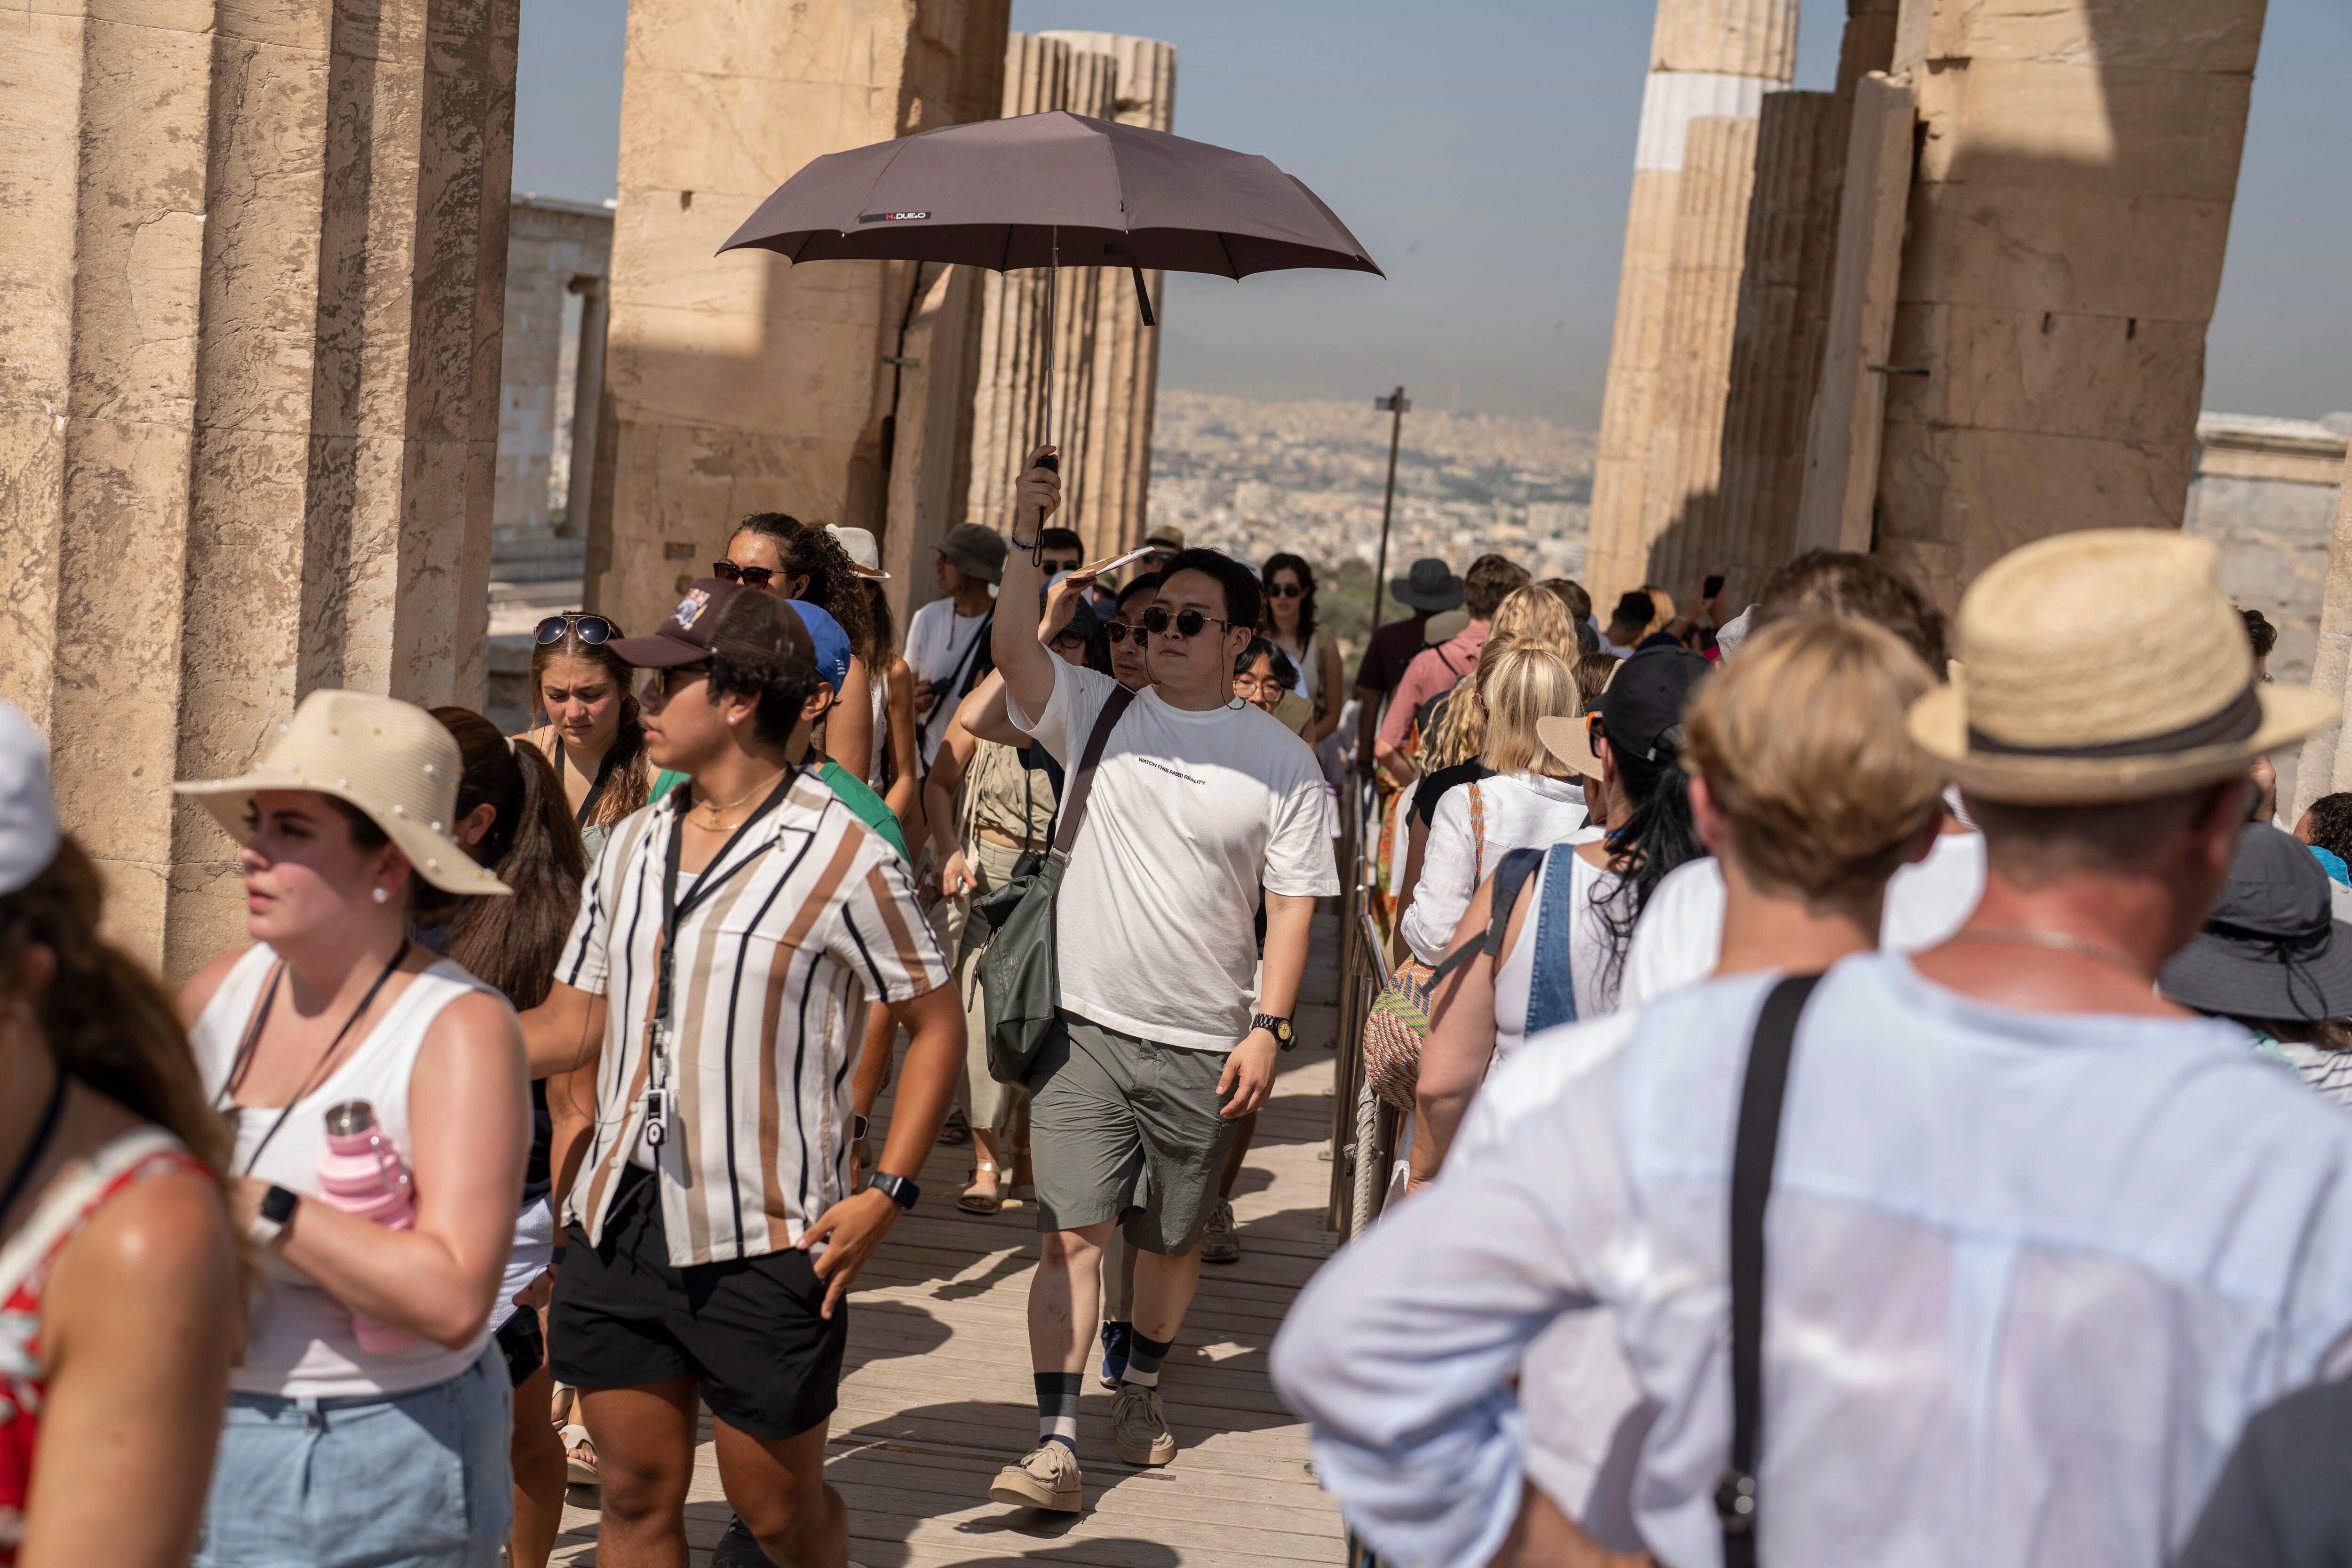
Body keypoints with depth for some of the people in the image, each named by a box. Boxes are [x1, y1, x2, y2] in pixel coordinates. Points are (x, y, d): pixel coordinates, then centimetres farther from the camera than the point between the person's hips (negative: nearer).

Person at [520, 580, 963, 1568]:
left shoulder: (844, 858, -10)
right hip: (619, 1221, 5)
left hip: (765, 1243, -5)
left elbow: (936, 1023, -4)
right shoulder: (632, 845, 9)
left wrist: (887, 1193, -11)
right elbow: (575, 1023, 13)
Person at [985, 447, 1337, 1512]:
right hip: (1086, 1026, 0)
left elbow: (1294, 900, 0)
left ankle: (1141, 1388, 38)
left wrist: (1267, 1026, -7)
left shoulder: (1281, 760, 2)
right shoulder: (1097, 715, 4)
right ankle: (1057, 1442, -3)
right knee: (1072, 1234, -7)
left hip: (1203, 1045, 1)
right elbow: (1013, 646, -12)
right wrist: (1029, 528, -16)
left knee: (1173, 1240, 14)